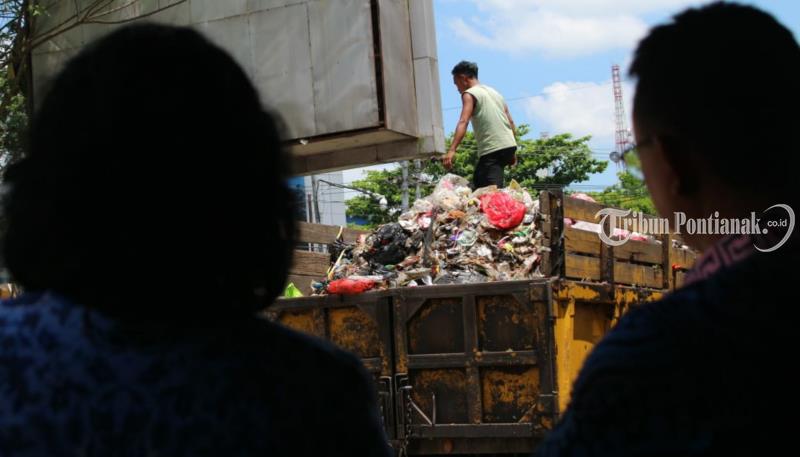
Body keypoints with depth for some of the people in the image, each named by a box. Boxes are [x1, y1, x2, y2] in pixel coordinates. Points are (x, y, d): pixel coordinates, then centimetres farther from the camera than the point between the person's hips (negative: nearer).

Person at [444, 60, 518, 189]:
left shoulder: (469, 94, -2)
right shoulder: (494, 92, 22)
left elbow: (463, 122, -18)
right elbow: (511, 122, 19)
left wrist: (451, 150, -28)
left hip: (492, 149, -8)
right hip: (509, 145, 8)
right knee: (479, 181, 19)